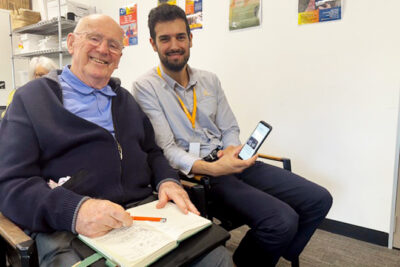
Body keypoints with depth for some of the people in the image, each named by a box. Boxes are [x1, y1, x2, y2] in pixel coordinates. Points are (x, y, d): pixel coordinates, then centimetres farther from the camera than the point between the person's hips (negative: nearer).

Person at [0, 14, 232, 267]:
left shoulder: (126, 99, 19)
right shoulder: (32, 97, 4)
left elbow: (152, 152, 21)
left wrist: (168, 180, -2)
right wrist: (74, 211, -23)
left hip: (145, 214, 4)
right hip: (68, 232, -3)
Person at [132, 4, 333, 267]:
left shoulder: (210, 80, 13)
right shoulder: (146, 87, -4)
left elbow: (230, 129, 14)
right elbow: (166, 149, -11)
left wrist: (233, 150, -9)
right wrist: (212, 168, -25)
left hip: (230, 161, 6)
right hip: (195, 173, -6)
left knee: (319, 199, -3)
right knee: (282, 220, -25)